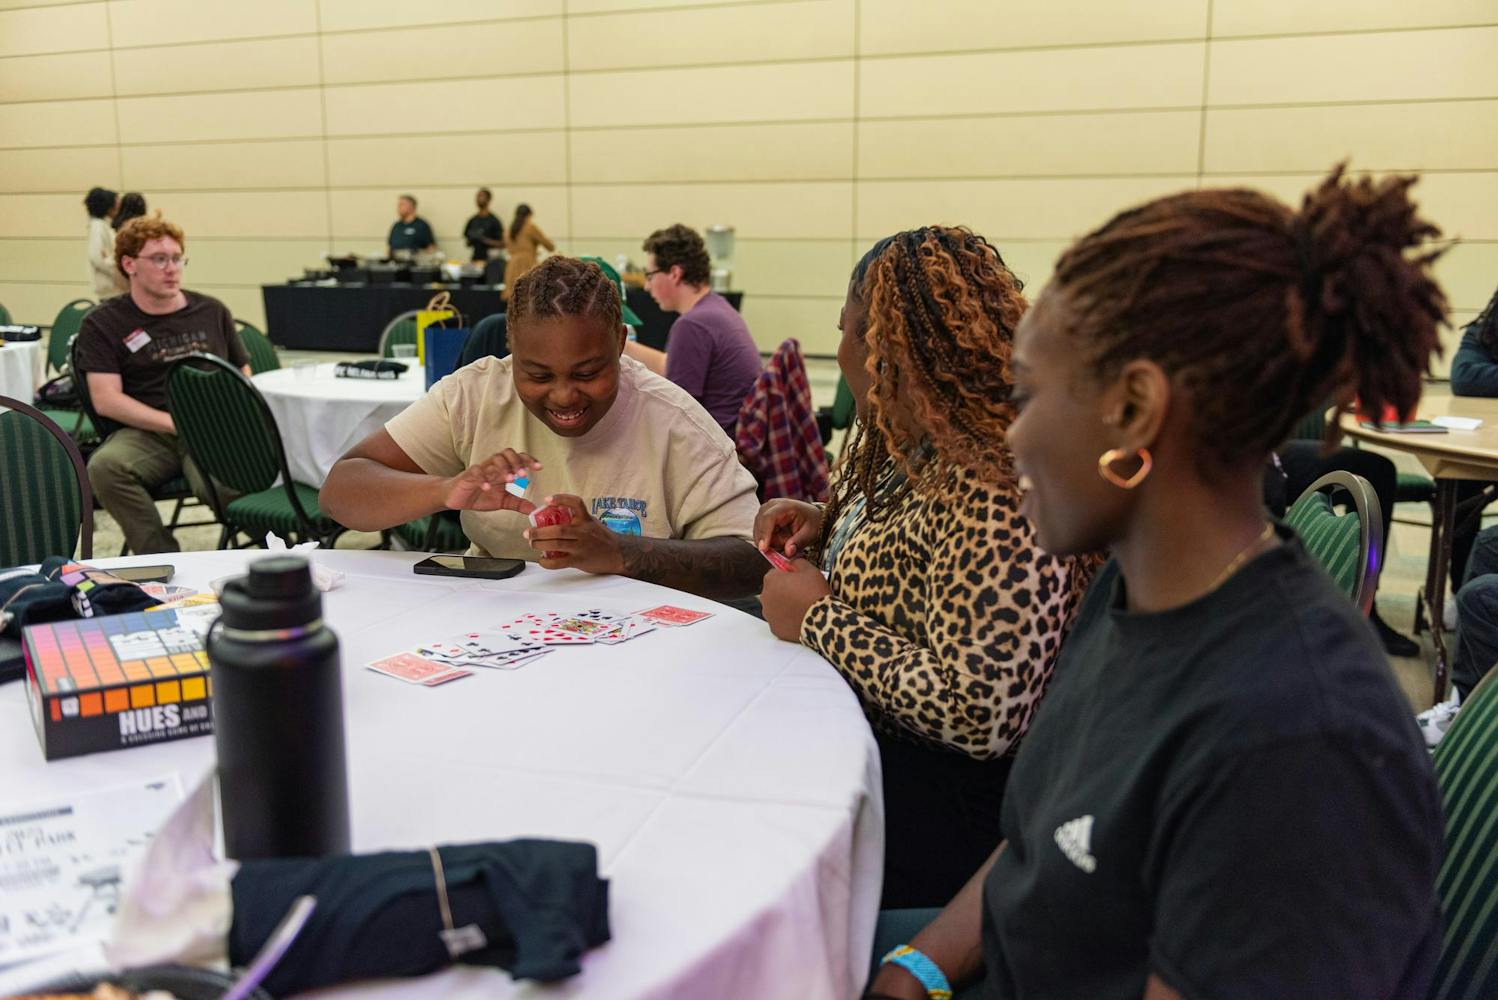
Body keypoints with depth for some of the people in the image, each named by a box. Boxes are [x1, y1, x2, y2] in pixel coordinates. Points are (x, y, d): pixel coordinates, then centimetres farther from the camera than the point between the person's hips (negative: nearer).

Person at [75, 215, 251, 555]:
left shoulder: (212, 312, 19)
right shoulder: (103, 323, 10)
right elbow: (106, 399, -1)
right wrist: (177, 423, -13)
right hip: (147, 433, 0)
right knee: (105, 466, -34)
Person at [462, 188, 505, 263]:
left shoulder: (494, 220, -4)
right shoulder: (472, 221, 11)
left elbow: (501, 244, -7)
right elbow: (467, 242, 19)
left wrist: (485, 239, -16)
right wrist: (471, 239, -3)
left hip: (489, 259, -5)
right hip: (475, 259, 5)